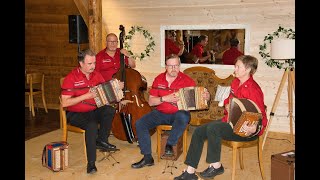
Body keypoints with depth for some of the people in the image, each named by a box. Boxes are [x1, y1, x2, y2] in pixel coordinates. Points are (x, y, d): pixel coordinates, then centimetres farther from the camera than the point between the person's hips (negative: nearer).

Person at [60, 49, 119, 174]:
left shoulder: (96, 75, 5)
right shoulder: (71, 78, -13)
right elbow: (64, 103, -18)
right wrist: (86, 96, -24)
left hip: (93, 111, 5)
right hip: (75, 114, -5)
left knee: (110, 110, -25)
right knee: (92, 125, -34)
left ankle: (101, 141, -10)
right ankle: (91, 163, -26)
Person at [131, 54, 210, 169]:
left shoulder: (186, 80, -3)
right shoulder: (159, 79, 4)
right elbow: (151, 102, 2)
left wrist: (205, 97, -26)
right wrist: (164, 99, -15)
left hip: (179, 113, -3)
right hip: (160, 113, 3)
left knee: (183, 117, -39)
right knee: (140, 123, -17)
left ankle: (170, 144, -16)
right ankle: (147, 158, -10)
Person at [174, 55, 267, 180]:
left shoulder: (253, 89, -19)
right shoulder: (235, 82, 7)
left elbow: (262, 118, -18)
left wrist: (254, 129, -37)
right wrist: (228, 106, 2)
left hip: (244, 129, -9)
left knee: (212, 128, -32)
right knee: (198, 131, -5)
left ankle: (216, 166, -12)